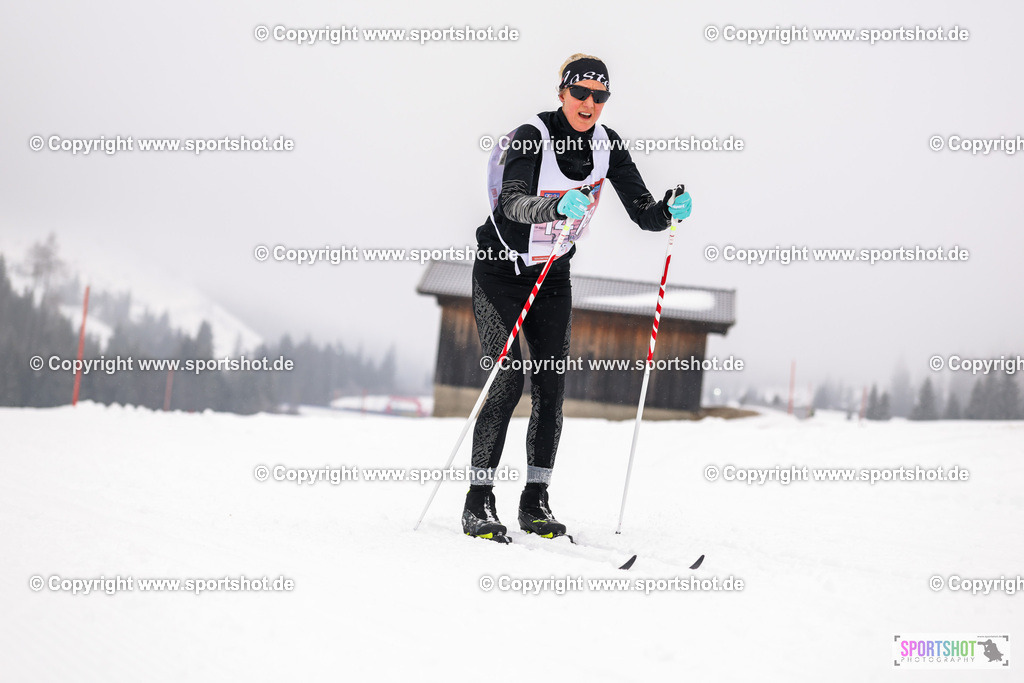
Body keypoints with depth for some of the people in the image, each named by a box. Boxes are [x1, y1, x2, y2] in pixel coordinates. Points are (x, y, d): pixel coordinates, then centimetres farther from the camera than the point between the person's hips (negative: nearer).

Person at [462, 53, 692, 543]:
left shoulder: (606, 144, -6)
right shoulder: (531, 137, -22)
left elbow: (643, 212, -7)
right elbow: (512, 202, -38)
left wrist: (669, 211, -29)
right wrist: (558, 207, -56)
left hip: (553, 278, 5)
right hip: (500, 272, -5)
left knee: (551, 386, -1)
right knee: (507, 380, -14)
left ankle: (535, 502, 8)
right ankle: (478, 503, -8)